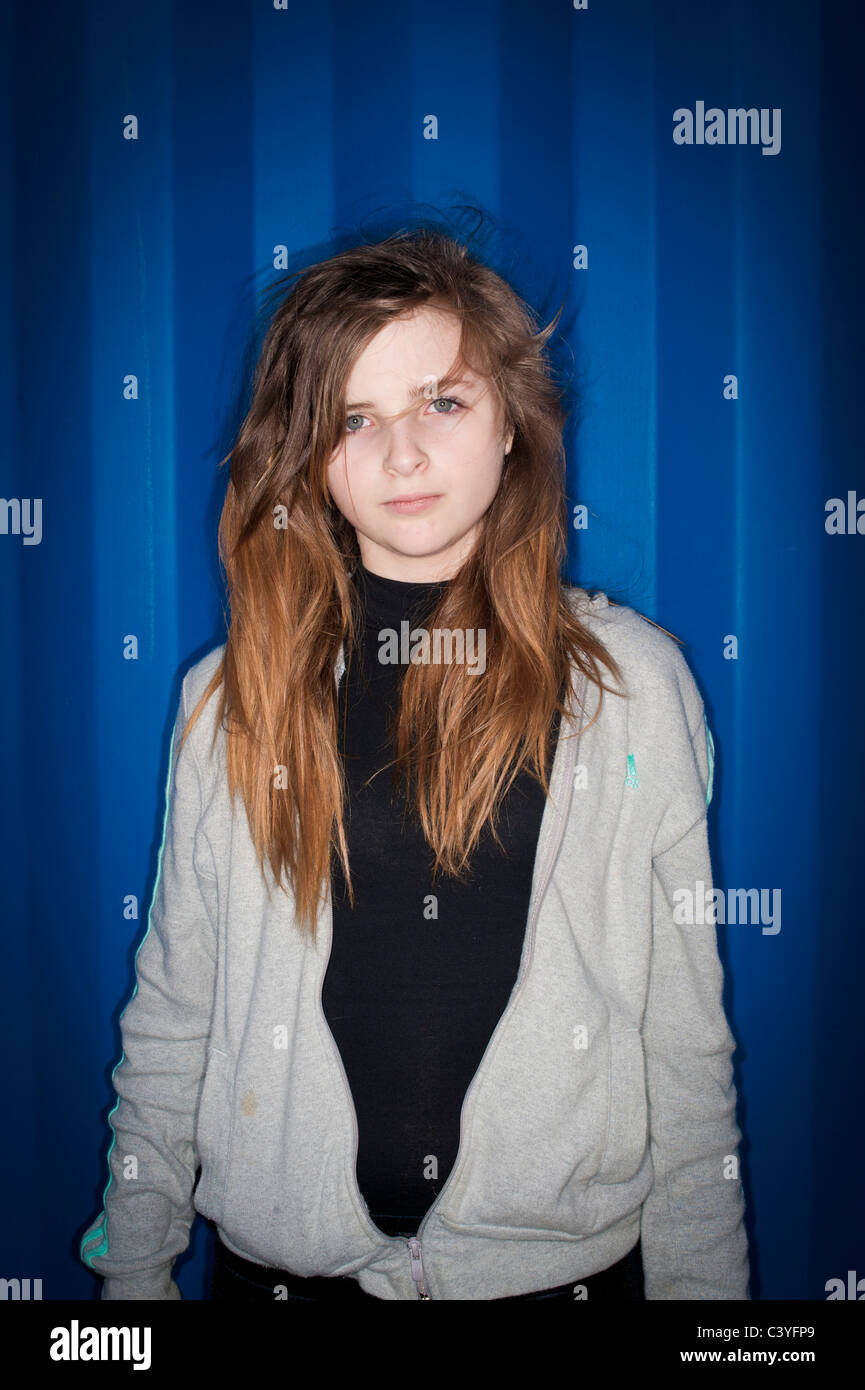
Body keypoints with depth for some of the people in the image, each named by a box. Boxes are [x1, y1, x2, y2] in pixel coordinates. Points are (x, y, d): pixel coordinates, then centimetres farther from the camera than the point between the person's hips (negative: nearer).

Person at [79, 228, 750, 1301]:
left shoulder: (634, 680, -6)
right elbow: (170, 1017, 3)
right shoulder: (231, 698, -3)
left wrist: (703, 1282, -2)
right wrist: (133, 1269, 5)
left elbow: (686, 1032, -3)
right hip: (280, 1257, 1)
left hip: (569, 1253, 0)